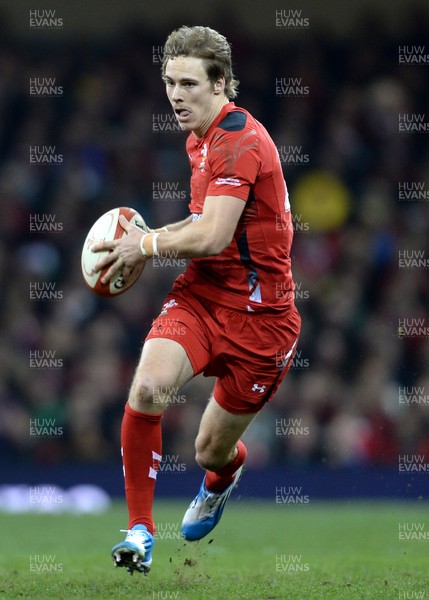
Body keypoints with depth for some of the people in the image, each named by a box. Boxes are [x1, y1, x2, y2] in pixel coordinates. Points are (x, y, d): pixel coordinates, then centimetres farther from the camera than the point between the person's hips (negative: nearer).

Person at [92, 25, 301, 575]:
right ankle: (139, 529, -15)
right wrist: (154, 236, 8)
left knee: (211, 451, 6)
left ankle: (224, 473, 47)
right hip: (200, 294, 6)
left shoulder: (240, 139, -19)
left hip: (257, 312, -6)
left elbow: (211, 237, -25)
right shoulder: (200, 138, 10)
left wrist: (146, 246, -10)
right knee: (147, 388, -25)